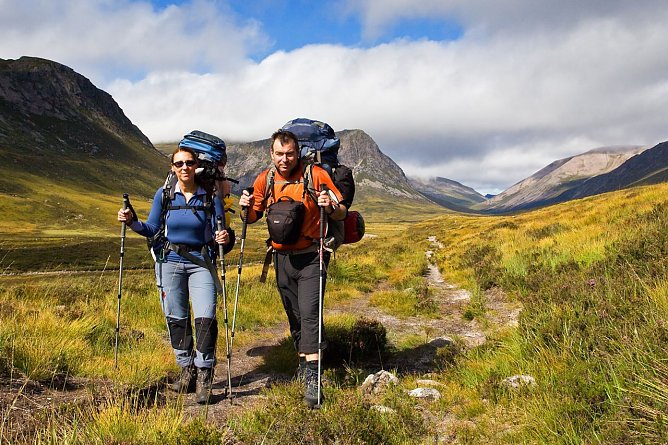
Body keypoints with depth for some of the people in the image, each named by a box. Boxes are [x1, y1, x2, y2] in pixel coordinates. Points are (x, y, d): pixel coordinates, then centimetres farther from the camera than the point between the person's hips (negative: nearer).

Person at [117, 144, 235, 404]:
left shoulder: (210, 195, -3)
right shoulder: (164, 195, 1)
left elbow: (219, 231, -3)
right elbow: (152, 229, 5)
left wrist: (225, 238, -25)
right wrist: (132, 221, -12)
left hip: (201, 263, -1)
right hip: (170, 262, 2)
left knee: (206, 319, -12)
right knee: (176, 319, 7)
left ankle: (204, 377, 0)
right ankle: (186, 369, 25)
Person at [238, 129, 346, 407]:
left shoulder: (315, 175, -11)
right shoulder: (265, 180, 1)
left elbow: (342, 214, -7)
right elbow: (253, 217, 11)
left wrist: (330, 207, -29)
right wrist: (247, 208, -11)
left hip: (311, 257, -4)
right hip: (282, 258, 5)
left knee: (309, 313, -14)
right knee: (294, 315, 15)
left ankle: (312, 377, -11)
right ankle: (303, 361, 33)